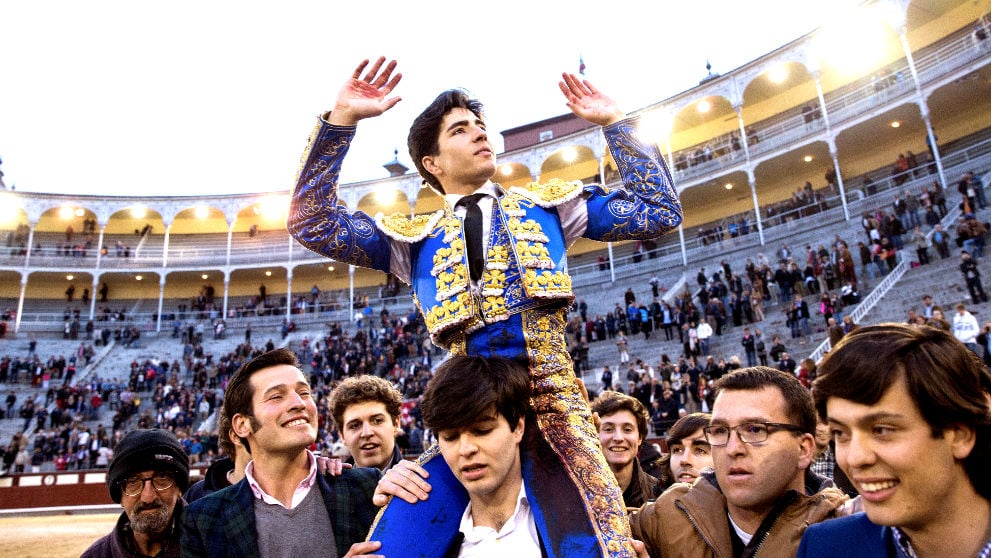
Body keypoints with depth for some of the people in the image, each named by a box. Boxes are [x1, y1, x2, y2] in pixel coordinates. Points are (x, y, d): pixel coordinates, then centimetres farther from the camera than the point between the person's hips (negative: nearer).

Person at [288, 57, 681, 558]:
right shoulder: (415, 237, 17)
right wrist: (342, 120, 1)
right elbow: (313, 225, 7)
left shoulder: (546, 204, 19)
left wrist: (614, 121, 16)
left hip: (553, 392, 0)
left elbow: (658, 212, 17)